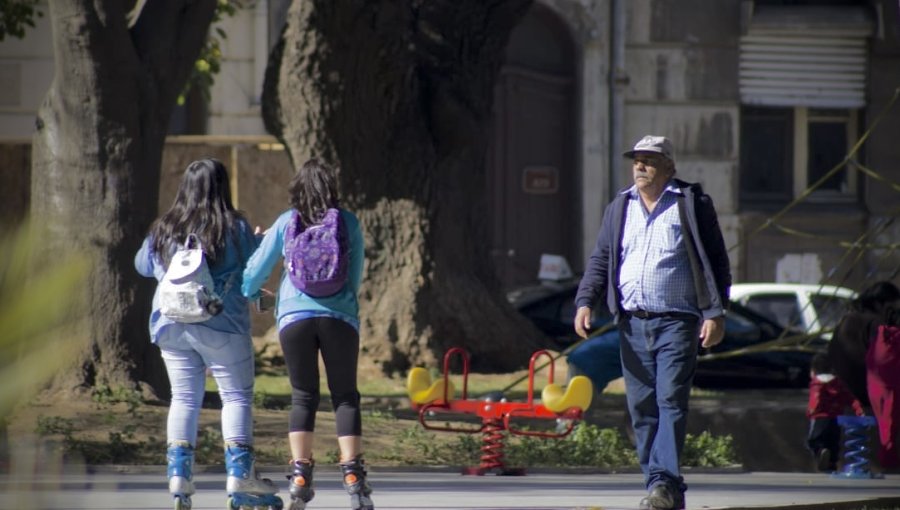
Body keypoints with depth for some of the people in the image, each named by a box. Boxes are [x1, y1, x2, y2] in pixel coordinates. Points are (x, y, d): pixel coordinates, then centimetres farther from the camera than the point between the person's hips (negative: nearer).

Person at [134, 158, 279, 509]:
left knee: (184, 398, 9)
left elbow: (143, 265, 19)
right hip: (222, 326, -4)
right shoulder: (235, 228, -6)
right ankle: (239, 474, -5)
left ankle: (178, 474, 1)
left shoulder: (164, 230, 6)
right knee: (237, 396, 3)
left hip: (171, 327, 4)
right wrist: (260, 240, 21)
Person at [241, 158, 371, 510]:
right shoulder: (348, 223, 3)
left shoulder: (286, 223, 3)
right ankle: (352, 475, -4)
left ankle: (300, 475, 0)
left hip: (295, 317, 1)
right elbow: (357, 274, 12)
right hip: (339, 316, -1)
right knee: (345, 395, 5)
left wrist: (245, 296, 29)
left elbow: (257, 267, 9)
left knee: (303, 397, 9)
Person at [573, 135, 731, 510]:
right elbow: (601, 260, 16)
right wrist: (585, 302, 1)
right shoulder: (620, 208, 16)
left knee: (671, 402, -13)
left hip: (676, 322, -5)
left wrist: (715, 312, -6)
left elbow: (715, 261, 2)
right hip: (632, 323, 5)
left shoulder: (692, 204, 3)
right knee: (641, 408, 3)